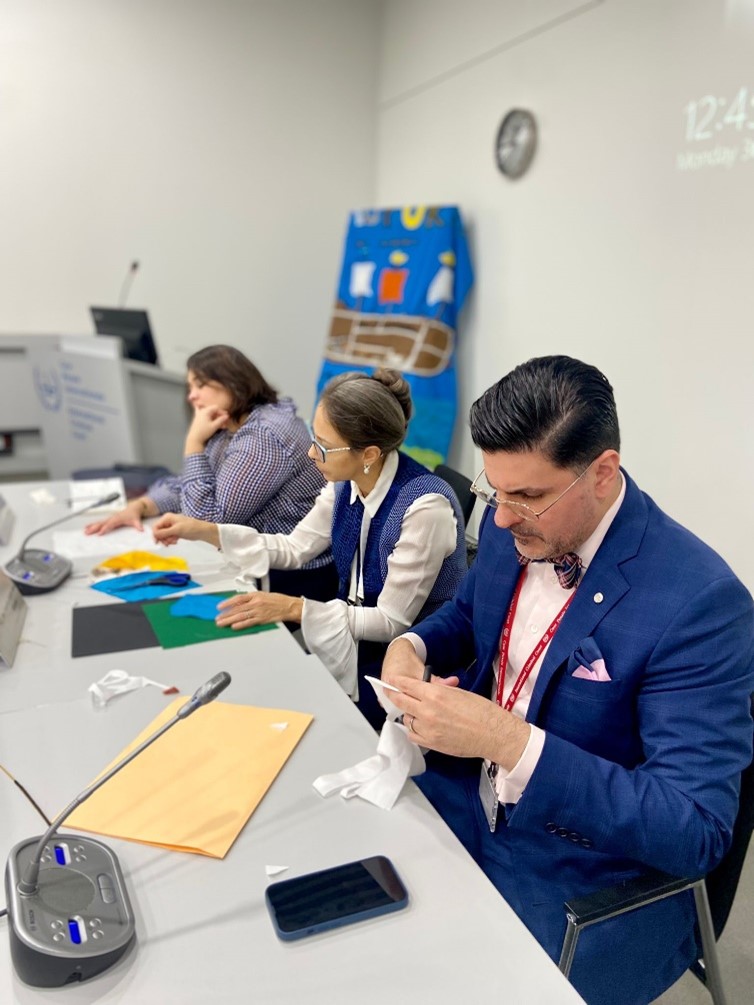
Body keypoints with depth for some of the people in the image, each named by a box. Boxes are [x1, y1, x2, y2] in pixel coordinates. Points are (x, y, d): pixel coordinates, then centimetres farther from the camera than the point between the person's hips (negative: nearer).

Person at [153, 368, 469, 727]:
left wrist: (293, 608, -25)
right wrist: (202, 531, -2)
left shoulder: (424, 506, -28)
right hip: (351, 635, 6)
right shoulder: (347, 482, -6)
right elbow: (294, 549, 6)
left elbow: (391, 622, -21)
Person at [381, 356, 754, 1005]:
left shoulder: (699, 600, -26)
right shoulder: (512, 524, -7)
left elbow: (696, 831, -25)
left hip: (587, 892, -5)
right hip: (466, 803, 6)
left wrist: (509, 740, -34)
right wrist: (412, 646, -8)